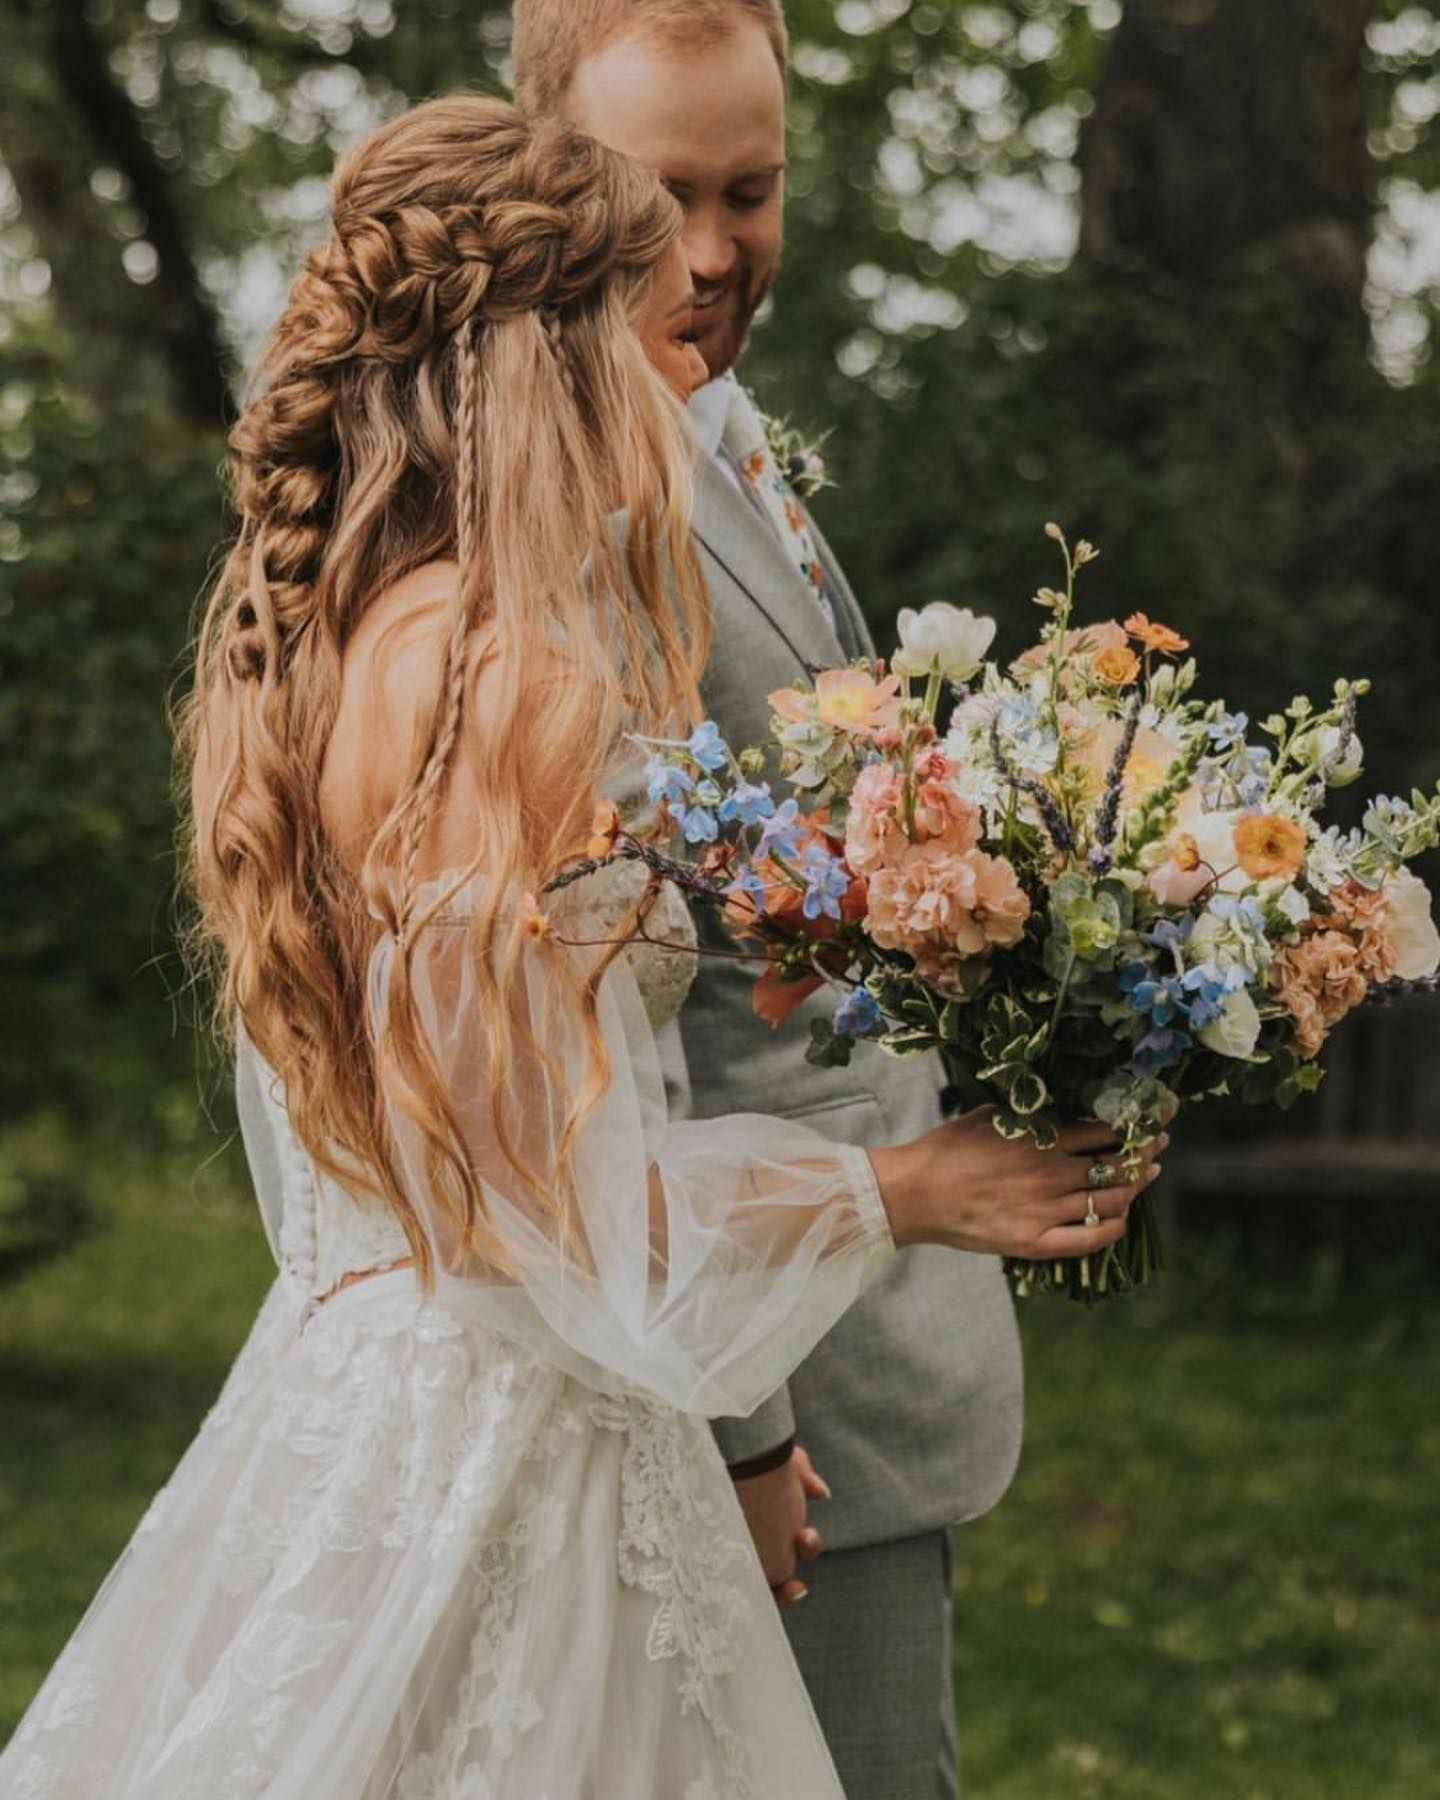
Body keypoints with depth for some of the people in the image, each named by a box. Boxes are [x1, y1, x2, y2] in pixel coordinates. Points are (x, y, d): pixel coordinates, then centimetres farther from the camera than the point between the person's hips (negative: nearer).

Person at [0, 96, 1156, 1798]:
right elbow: (584, 1210, -19)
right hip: (515, 1437, -9)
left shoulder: (307, 645, 6)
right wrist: (900, 1188, -6)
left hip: (335, 1382, 9)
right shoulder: (505, 689, -22)